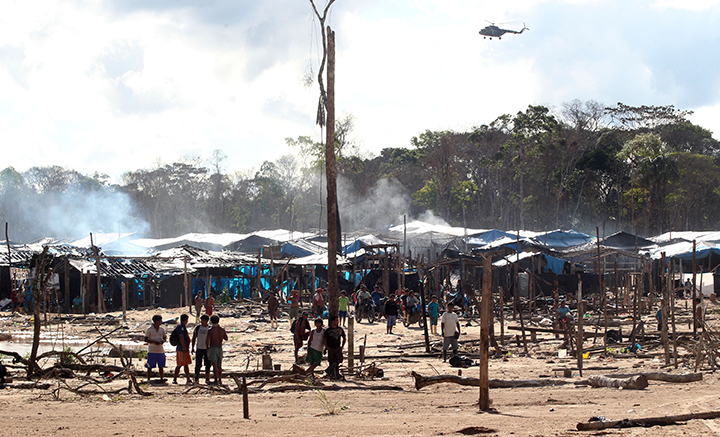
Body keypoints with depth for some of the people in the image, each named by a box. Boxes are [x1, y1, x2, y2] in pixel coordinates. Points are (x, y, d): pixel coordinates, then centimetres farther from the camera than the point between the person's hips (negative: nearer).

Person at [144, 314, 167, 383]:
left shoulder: (162, 329, 10)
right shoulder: (149, 329, -4)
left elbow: (164, 337, 19)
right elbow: (146, 339, -6)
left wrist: (163, 340, -6)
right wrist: (154, 342, -19)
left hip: (160, 351, 4)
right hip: (152, 351, -4)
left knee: (161, 366, 6)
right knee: (150, 366, -1)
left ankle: (162, 378, 12)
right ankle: (148, 379, 3)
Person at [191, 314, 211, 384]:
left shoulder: (210, 328, 2)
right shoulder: (197, 328, 2)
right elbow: (194, 338, 8)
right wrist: (193, 347, 1)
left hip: (207, 349, 1)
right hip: (199, 349, -1)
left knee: (208, 365, 5)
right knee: (198, 365, -4)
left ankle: (207, 379, 14)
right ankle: (196, 379, 2)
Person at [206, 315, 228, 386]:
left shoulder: (210, 331, -12)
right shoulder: (222, 329, -1)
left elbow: (207, 342, -14)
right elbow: (226, 338, 14)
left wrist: (207, 348, 2)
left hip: (212, 348, -4)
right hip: (220, 348, 4)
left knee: (215, 366, -4)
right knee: (219, 366, 15)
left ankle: (216, 381, -8)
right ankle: (220, 380, 19)